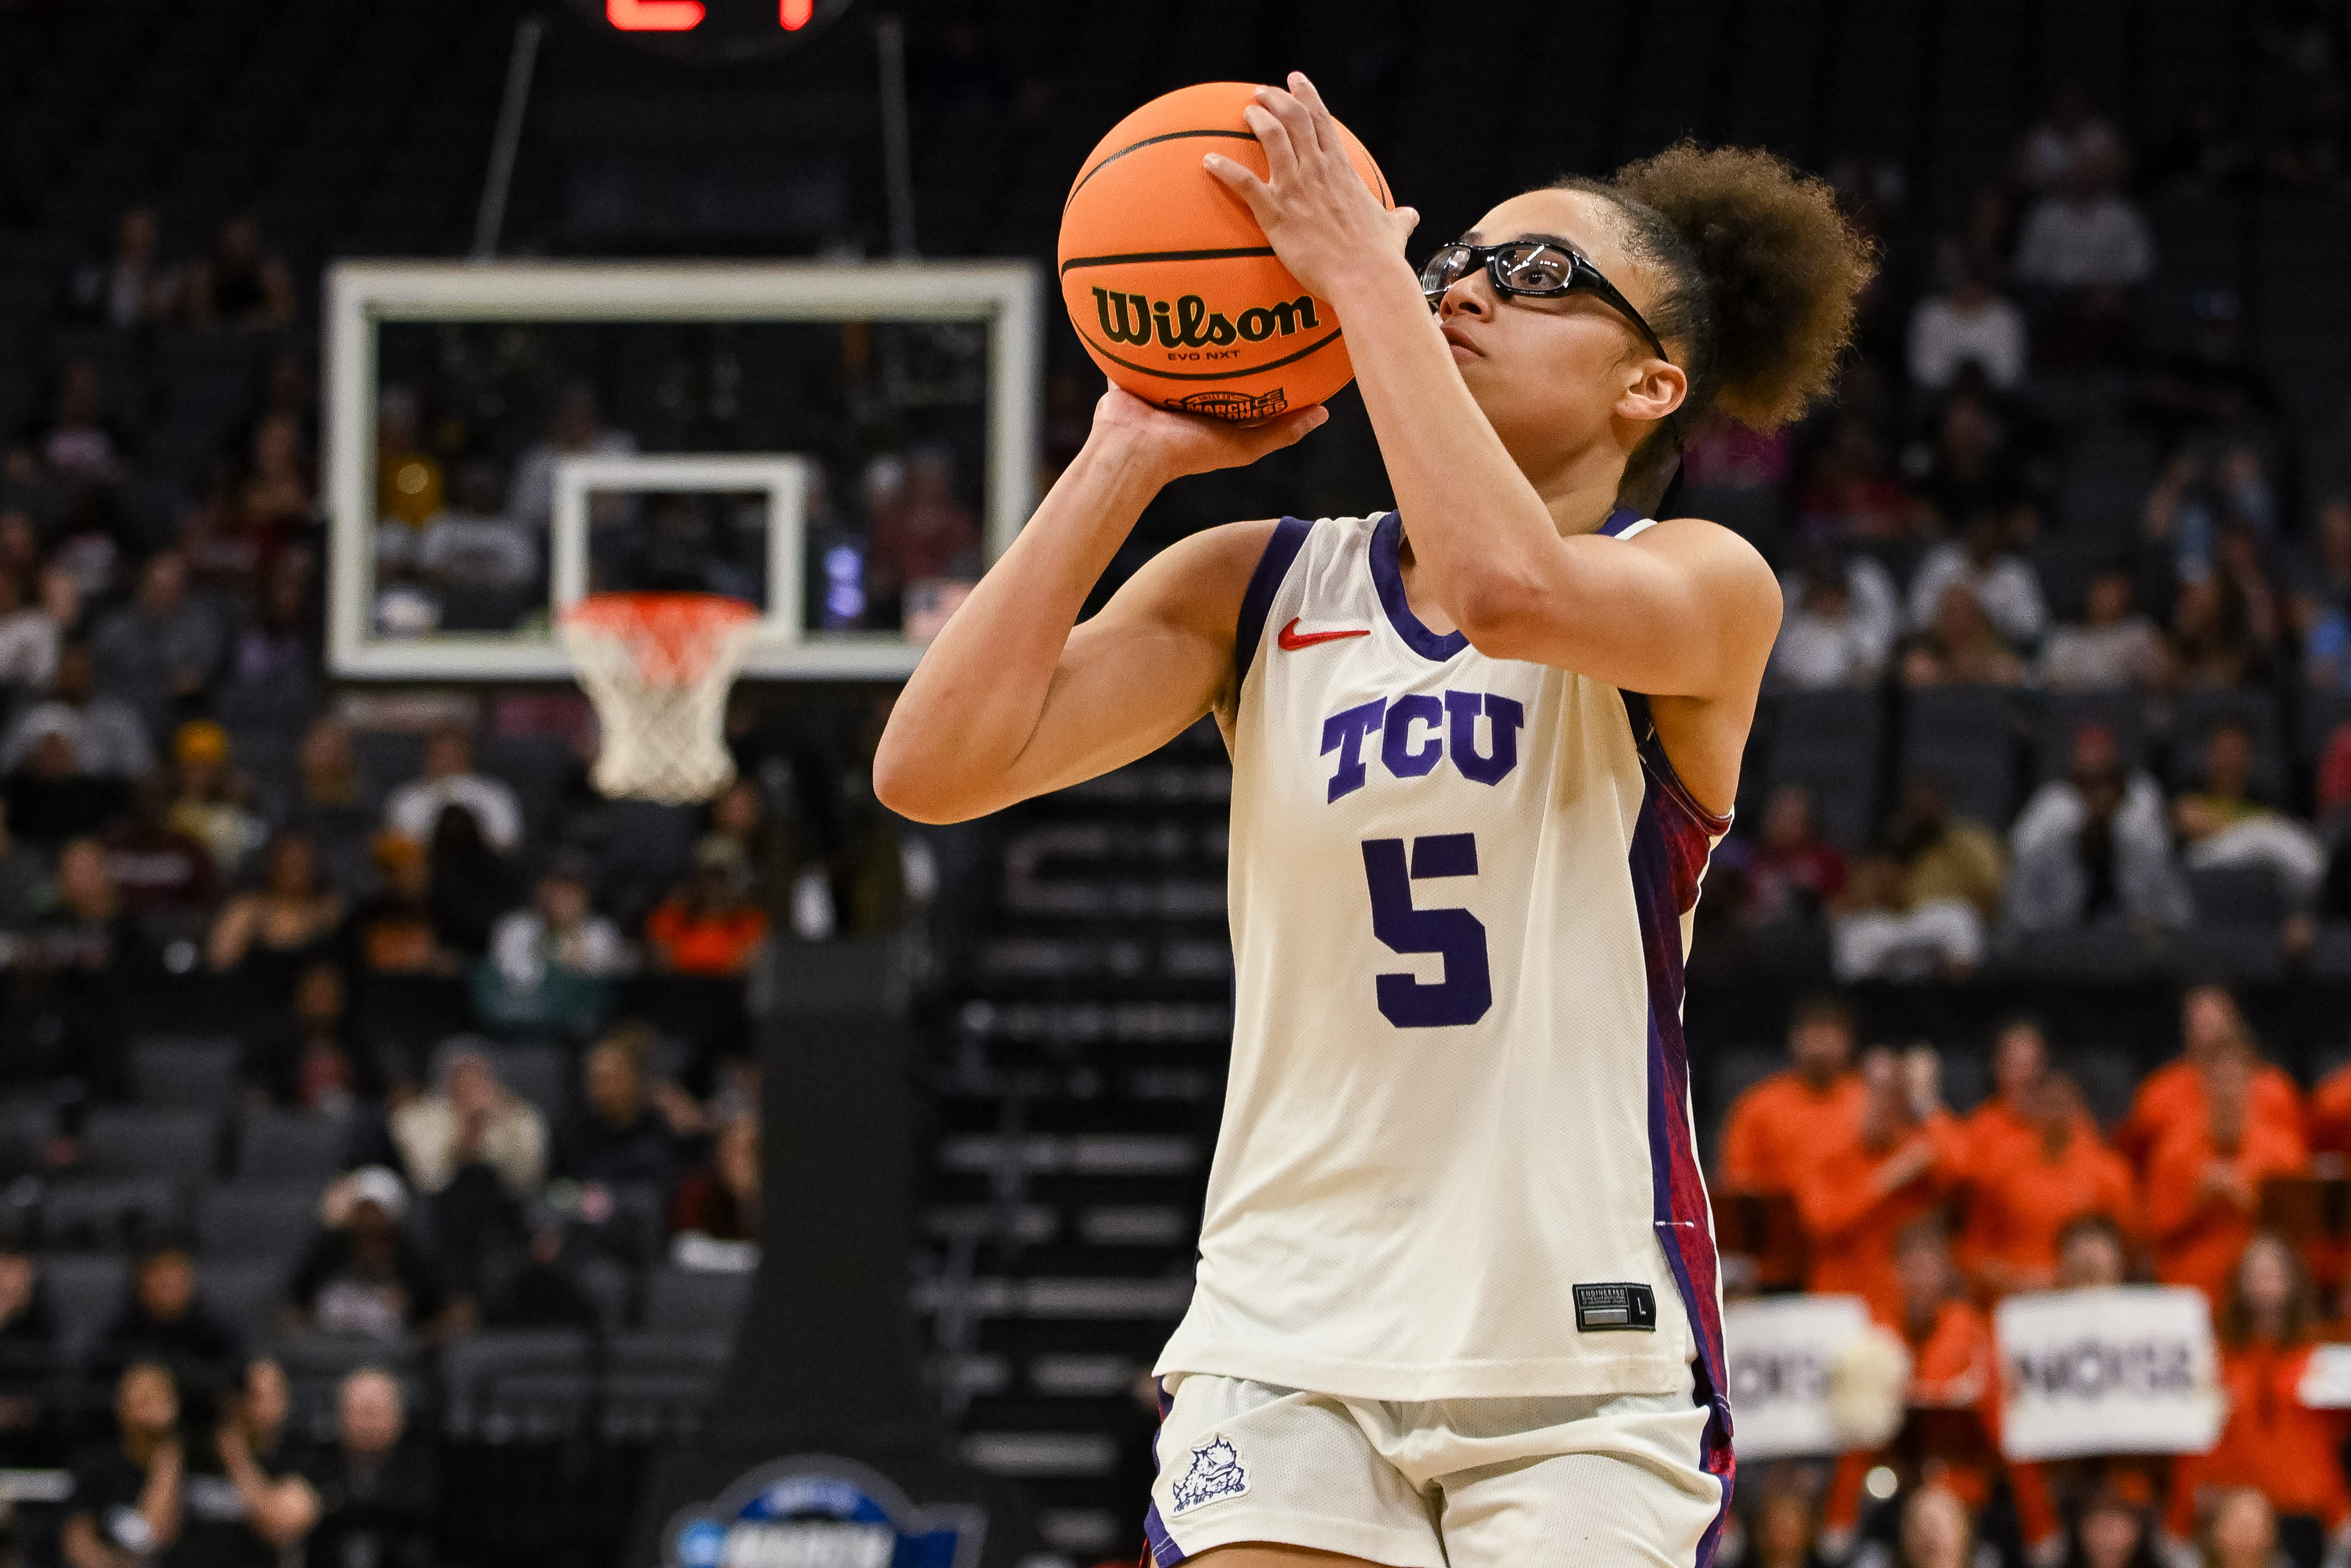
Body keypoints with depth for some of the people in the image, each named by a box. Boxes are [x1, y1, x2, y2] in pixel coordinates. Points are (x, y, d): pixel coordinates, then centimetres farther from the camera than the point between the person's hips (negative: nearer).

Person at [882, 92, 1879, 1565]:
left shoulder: (1706, 588, -2)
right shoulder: (1256, 587, 9)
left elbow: (1505, 588, -26)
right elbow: (937, 766, -3)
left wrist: (1359, 268, -17)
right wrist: (1130, 453, -2)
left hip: (1583, 1358, -3)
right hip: (1287, 1348, 3)